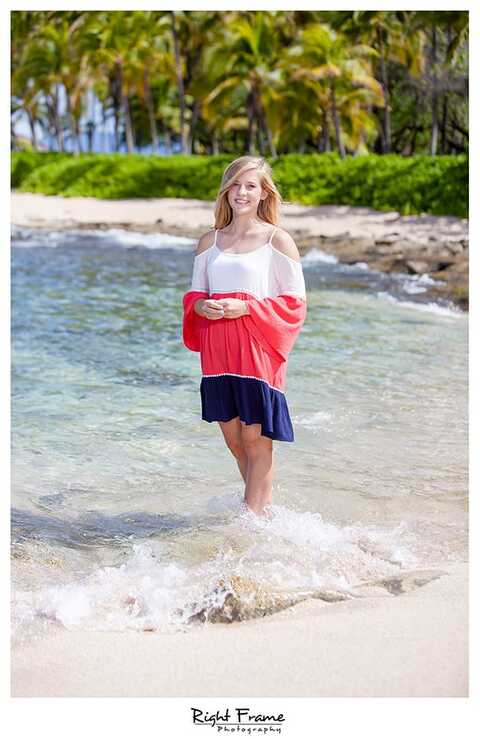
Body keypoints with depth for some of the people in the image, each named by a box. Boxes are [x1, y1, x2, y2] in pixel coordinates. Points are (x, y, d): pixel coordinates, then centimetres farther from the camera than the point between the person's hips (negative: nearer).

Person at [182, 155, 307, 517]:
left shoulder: (277, 240, -1)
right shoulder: (210, 242, 13)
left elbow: (295, 300, -4)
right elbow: (194, 292, 18)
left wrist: (244, 307, -16)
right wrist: (201, 306, -7)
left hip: (259, 350, -5)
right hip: (218, 352, 5)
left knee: (256, 438, -4)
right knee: (233, 437, 10)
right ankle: (263, 505, 27)